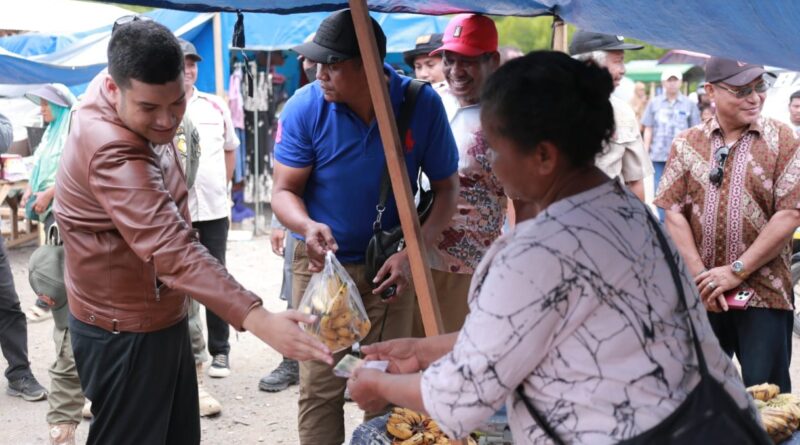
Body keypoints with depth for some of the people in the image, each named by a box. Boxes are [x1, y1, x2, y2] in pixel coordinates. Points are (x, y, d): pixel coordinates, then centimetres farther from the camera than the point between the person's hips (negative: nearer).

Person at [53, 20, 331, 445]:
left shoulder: (129, 96, -4)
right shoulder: (111, 153, -35)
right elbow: (174, 250, -45)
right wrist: (259, 320, -53)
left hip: (161, 316, 10)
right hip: (125, 331, -10)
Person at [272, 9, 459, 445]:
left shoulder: (422, 104, -14)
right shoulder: (304, 108, -14)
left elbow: (446, 187, -4)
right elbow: (284, 191, -9)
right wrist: (309, 226, -32)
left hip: (389, 263, 1)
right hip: (321, 263, 0)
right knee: (320, 389, 2)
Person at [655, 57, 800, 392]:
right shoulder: (687, 144, 5)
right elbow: (673, 212, 0)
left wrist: (737, 270, -12)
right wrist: (700, 275, -9)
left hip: (764, 292, -2)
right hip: (700, 293, 2)